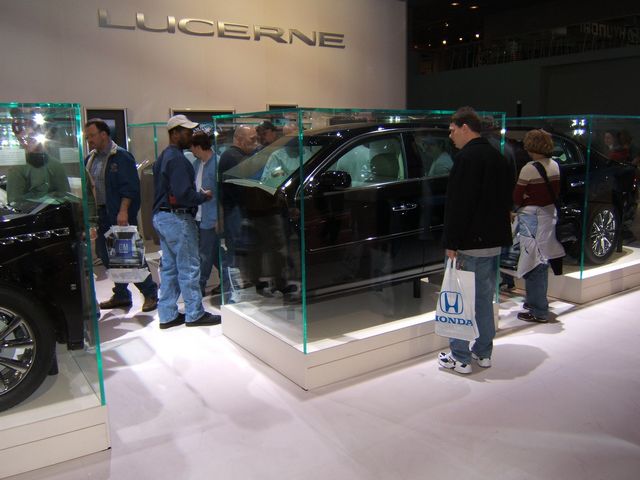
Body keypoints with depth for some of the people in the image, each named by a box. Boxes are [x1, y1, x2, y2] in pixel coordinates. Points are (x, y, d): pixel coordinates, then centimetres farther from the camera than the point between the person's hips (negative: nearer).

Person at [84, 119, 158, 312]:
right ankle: (121, 295, 23)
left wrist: (123, 211, -23)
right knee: (106, 256, 11)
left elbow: (130, 187, -15)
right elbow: (87, 186, 18)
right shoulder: (90, 159, 14)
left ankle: (150, 293, 6)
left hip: (121, 215, -8)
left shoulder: (121, 156, -9)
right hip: (101, 214, 8)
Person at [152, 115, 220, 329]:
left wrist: (198, 195, 11)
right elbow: (183, 194, -24)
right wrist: (204, 196, -8)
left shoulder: (164, 157, 17)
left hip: (161, 216, 10)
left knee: (169, 267, 13)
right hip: (177, 218, -10)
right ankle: (194, 314, 7)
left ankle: (167, 315, 18)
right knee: (188, 267, -2)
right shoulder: (177, 159, -16)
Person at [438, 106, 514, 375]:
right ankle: (483, 353, 25)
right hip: (494, 241, 9)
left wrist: (451, 243, -17)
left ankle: (460, 358, 6)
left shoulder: (467, 158, -14)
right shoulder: (498, 158, 14)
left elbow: (457, 204, -20)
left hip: (469, 243, -9)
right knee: (484, 298, 16)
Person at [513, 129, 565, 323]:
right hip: (549, 214, 8)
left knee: (534, 263, -3)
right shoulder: (555, 166, 6)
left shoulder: (529, 169, -16)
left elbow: (517, 198, -12)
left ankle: (539, 311, 1)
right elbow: (556, 192, 13)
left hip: (531, 216, -8)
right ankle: (535, 300, 34)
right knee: (541, 262, 19)